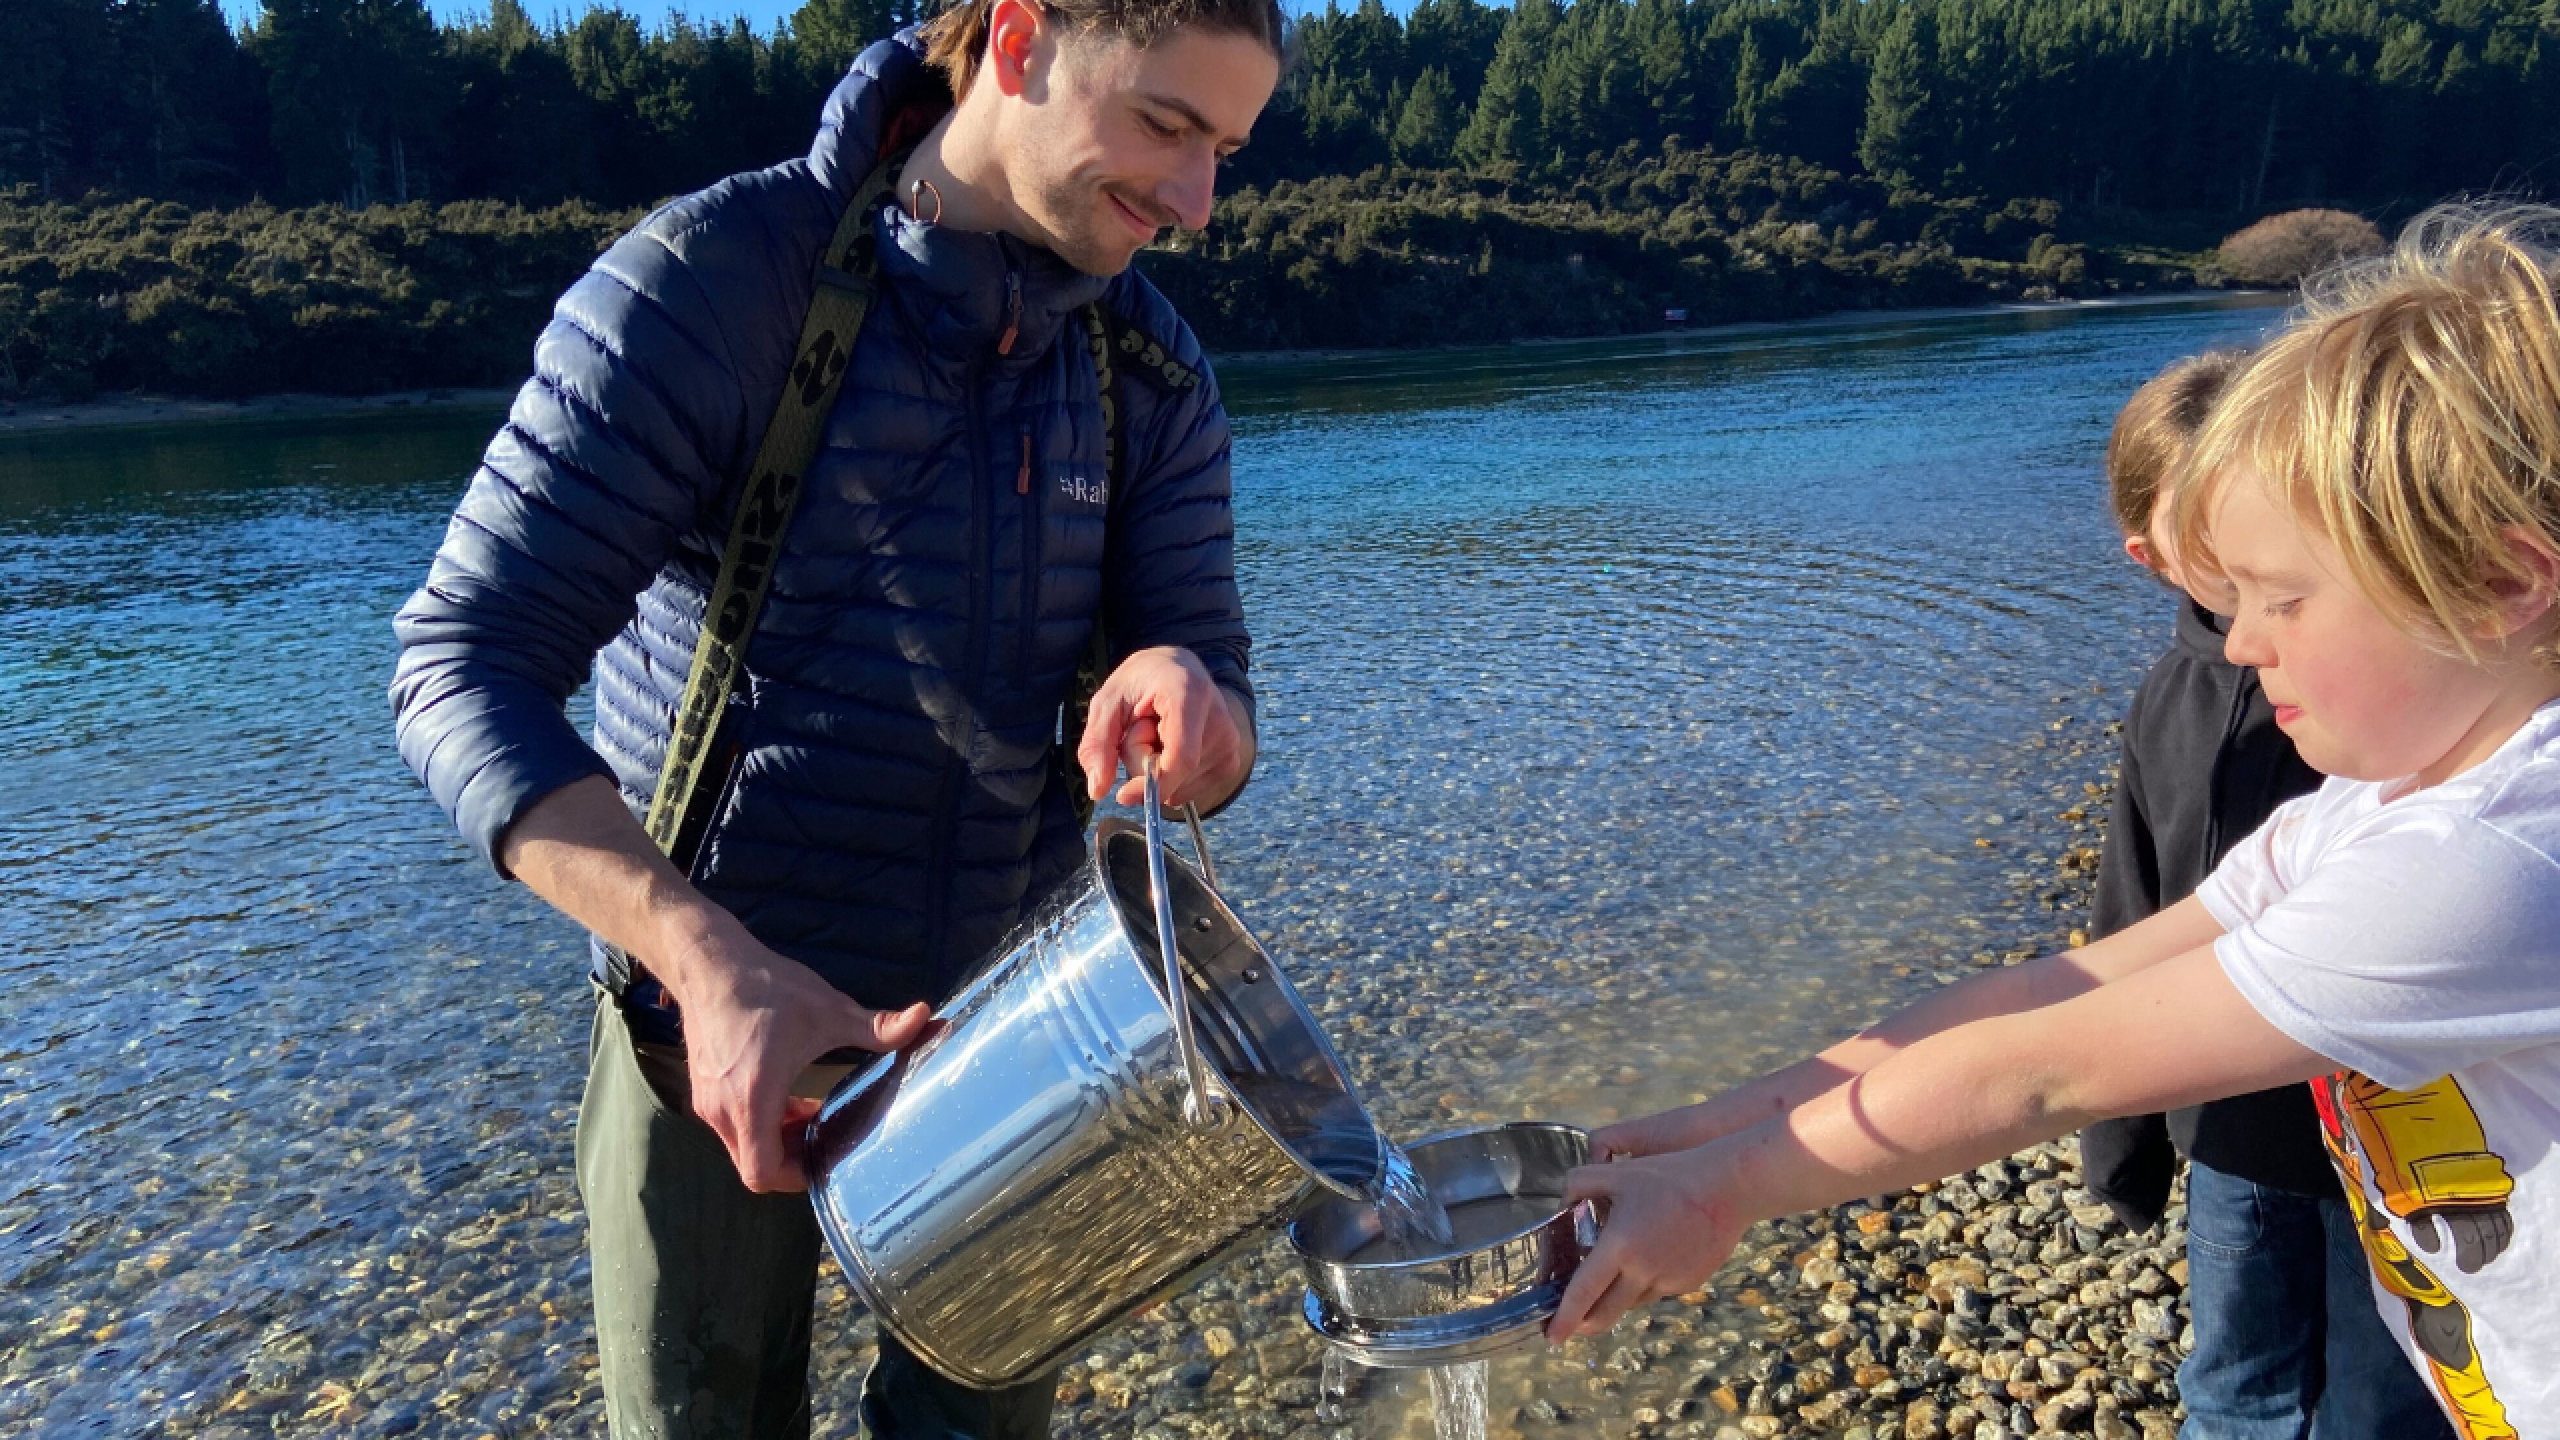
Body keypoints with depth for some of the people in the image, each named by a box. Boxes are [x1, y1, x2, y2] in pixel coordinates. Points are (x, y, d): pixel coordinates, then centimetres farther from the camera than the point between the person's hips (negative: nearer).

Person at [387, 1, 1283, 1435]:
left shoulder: (1156, 376, -4)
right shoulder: (710, 281, -18)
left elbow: (1213, 740, -6)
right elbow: (465, 668, -20)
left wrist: (1185, 699, -31)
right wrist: (715, 964, -34)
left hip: (1004, 1022, 4)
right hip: (715, 1014, -3)